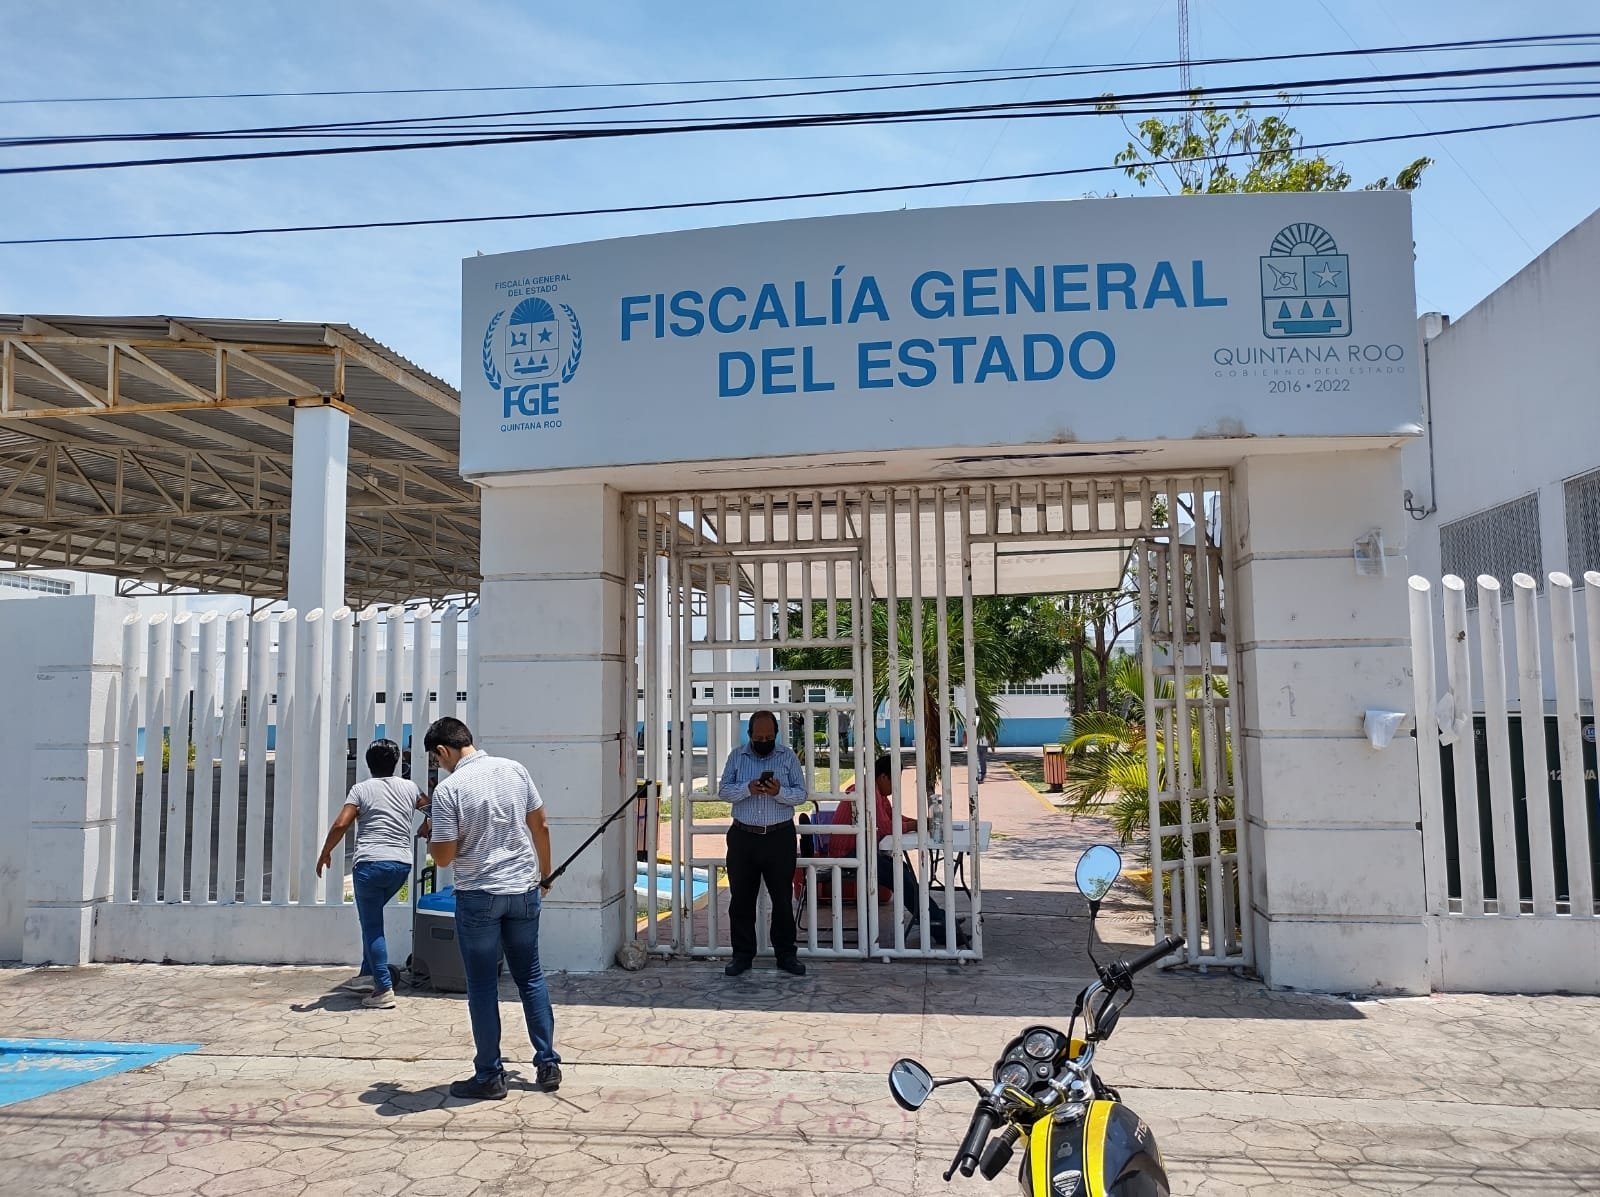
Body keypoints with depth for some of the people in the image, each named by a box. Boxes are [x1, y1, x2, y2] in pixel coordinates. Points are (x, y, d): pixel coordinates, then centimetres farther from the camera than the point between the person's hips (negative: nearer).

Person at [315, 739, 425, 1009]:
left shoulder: (361, 789, 2)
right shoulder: (409, 788, 13)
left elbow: (341, 825, -8)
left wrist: (325, 853, 6)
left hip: (370, 864, -4)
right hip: (402, 865, 5)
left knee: (372, 925, 2)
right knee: (371, 918, 25)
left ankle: (384, 990, -1)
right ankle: (367, 976, 27)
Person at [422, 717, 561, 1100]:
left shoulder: (448, 788, -13)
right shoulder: (514, 770, 0)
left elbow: (443, 856, -13)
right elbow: (540, 826, 6)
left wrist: (432, 834, 8)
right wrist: (545, 874, 18)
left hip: (478, 897, -4)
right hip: (524, 890, 5)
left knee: (483, 986, 8)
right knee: (530, 976, 15)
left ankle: (489, 1076, 16)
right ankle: (548, 1065, 19)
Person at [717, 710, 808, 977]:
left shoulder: (788, 756, 2)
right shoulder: (736, 756, 6)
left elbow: (801, 794, 0)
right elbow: (723, 791, 1)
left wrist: (779, 792, -20)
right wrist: (747, 789, -18)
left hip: (780, 837, -1)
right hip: (743, 837, 1)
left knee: (782, 898, 3)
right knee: (741, 898, 6)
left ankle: (786, 954, 15)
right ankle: (742, 954, 17)